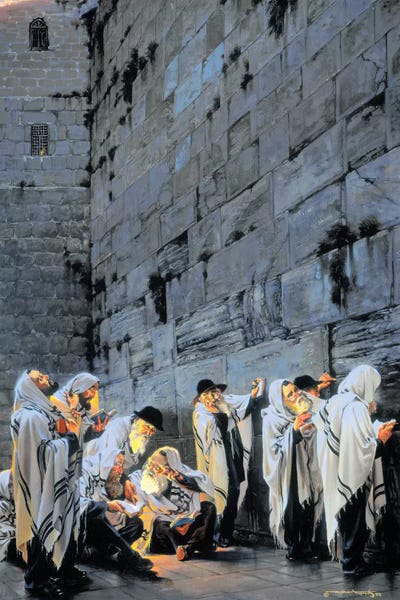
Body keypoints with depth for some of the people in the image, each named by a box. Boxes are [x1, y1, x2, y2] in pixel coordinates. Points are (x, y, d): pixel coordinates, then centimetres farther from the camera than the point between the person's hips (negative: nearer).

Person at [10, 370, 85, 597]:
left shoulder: (48, 411, 14)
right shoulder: (30, 416, -16)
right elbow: (41, 450, -22)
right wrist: (68, 441, -13)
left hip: (58, 480, 9)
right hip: (42, 483, -9)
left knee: (63, 523, 14)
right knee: (44, 525, -2)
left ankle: (64, 571, 25)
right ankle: (41, 579, 7)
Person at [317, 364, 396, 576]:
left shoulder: (336, 403, 5)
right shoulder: (357, 407, -21)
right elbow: (364, 448, -25)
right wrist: (381, 439, -7)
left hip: (338, 475, 8)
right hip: (353, 476, -8)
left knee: (346, 517, 19)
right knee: (356, 521, 5)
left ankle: (348, 558, 30)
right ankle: (352, 564, 14)